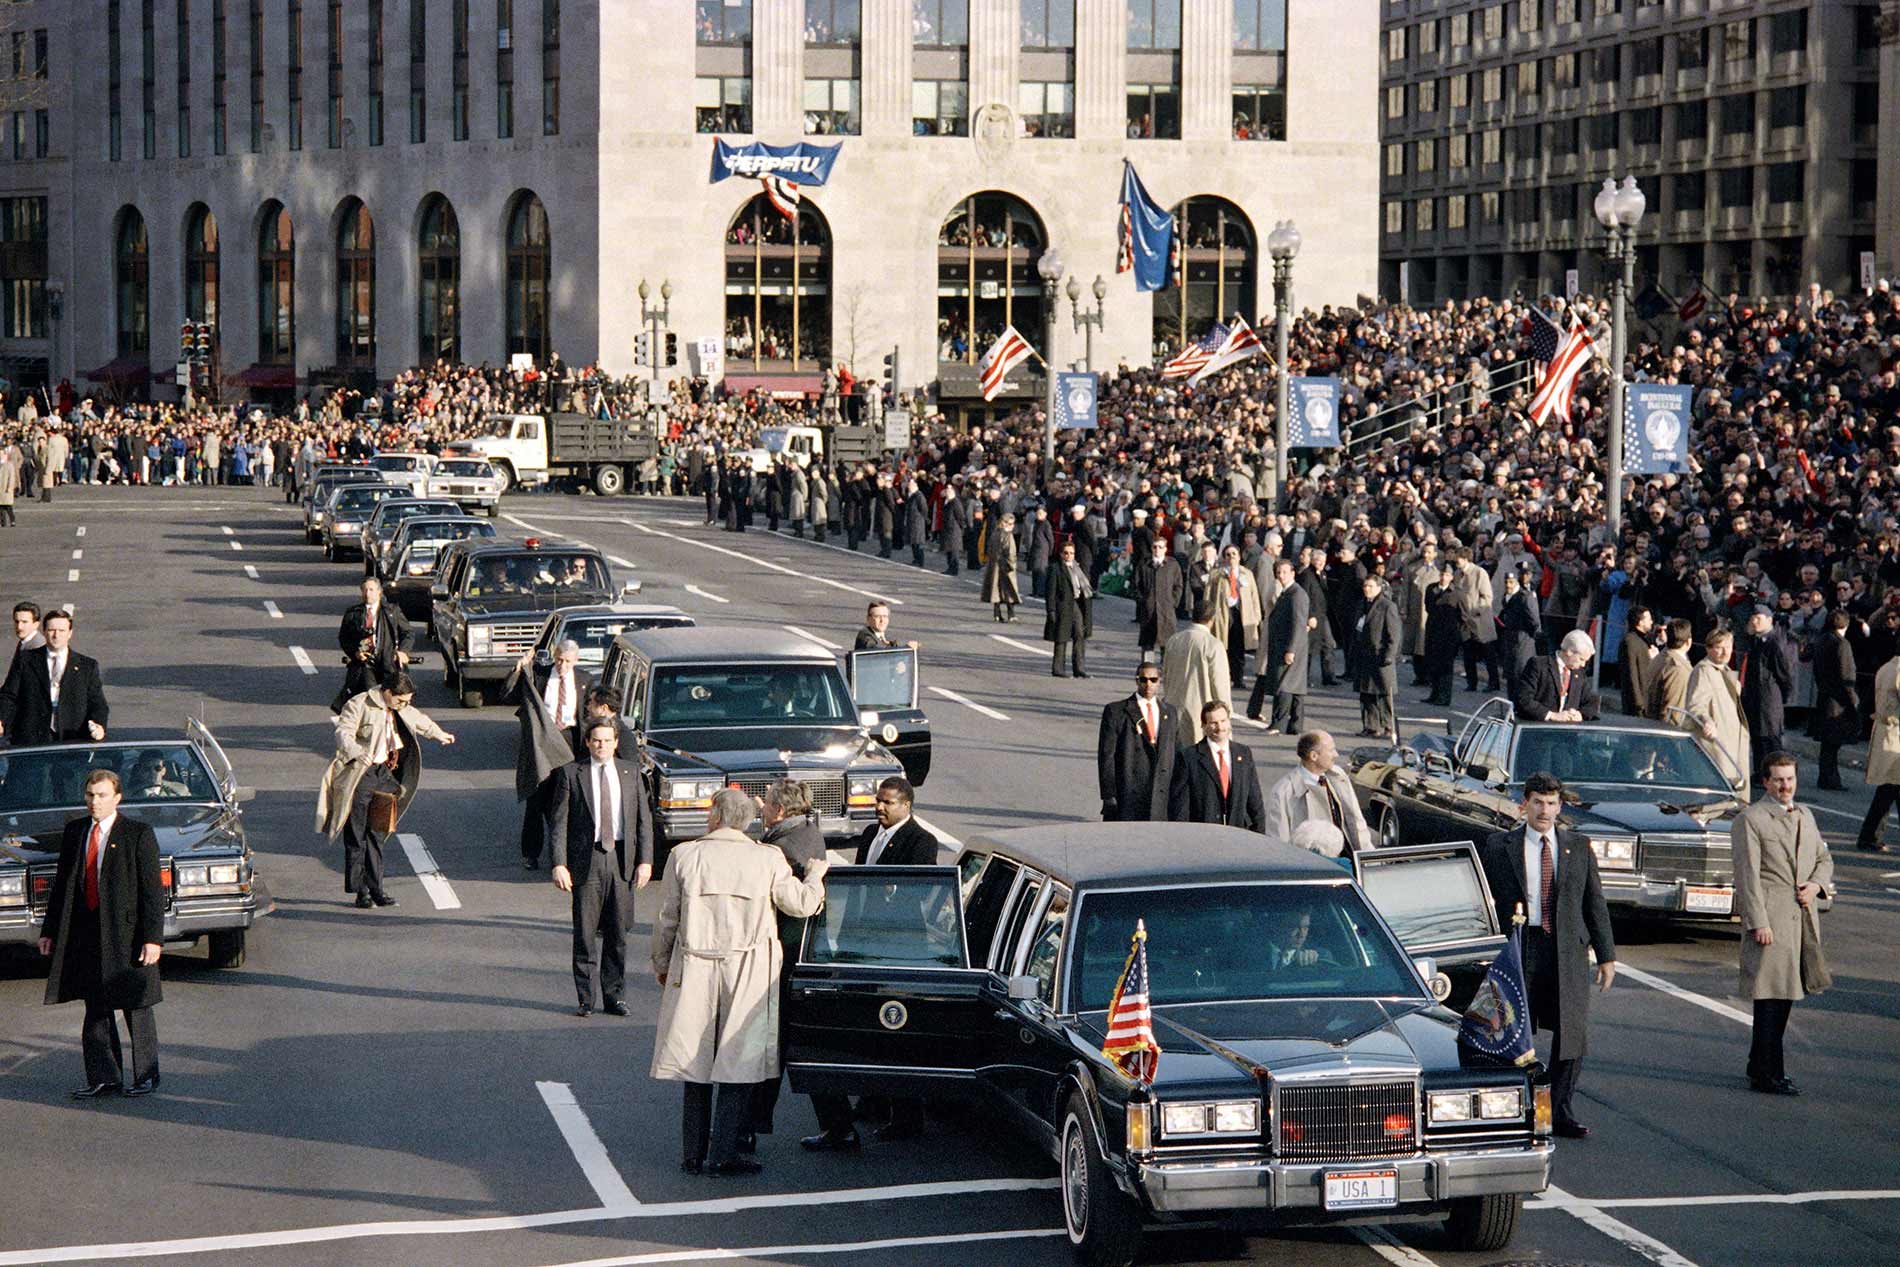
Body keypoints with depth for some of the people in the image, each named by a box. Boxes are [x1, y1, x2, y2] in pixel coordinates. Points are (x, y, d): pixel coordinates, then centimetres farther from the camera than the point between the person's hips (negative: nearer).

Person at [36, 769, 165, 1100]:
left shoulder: (139, 834, -7)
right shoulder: (74, 832, 9)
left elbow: (153, 889, -9)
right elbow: (62, 883, 15)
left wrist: (153, 938, -15)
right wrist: (49, 930, 11)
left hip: (127, 932, -5)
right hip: (86, 933, 5)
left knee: (137, 1008, 4)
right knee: (95, 1009, 7)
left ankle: (146, 1075, 15)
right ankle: (104, 1078, 13)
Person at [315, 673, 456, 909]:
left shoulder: (400, 709, 10)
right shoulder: (359, 705, -13)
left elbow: (418, 719, 30)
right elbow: (343, 733, -22)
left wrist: (438, 734, 45)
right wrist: (358, 753, -39)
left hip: (383, 774, 7)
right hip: (359, 775, -7)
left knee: (377, 834, 6)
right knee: (356, 836, -4)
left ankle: (375, 889, 9)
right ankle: (360, 891, 0)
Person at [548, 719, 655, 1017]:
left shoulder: (631, 773, 9)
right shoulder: (571, 773, 0)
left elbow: (644, 819, 9)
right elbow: (558, 821, -2)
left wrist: (645, 860, 0)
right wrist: (559, 864, -11)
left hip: (622, 859, 2)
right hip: (586, 859, -2)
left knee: (617, 933, 7)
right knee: (585, 933, 0)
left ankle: (614, 996, 16)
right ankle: (585, 999, 8)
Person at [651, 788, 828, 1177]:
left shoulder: (684, 856, -4)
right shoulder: (768, 859, -6)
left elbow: (667, 919, 1)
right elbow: (800, 904, 2)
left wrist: (661, 964, 15)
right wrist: (815, 875, 22)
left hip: (694, 970, 1)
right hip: (748, 974, -1)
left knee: (697, 1063, 11)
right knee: (739, 1067, 3)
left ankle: (693, 1154, 14)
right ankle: (721, 1155, -2)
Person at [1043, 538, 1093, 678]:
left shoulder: (1077, 568, 16)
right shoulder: (1056, 569, -6)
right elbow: (1051, 591, -9)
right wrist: (1051, 610, -15)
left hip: (1077, 605, 6)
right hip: (1063, 606, -6)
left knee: (1080, 635, 2)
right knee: (1062, 638, -1)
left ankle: (1079, 667, 6)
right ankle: (1057, 668, 6)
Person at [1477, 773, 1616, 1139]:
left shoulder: (1578, 848, 11)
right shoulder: (1498, 846, 5)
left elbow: (1595, 903, 11)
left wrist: (1606, 955, 8)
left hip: (1568, 951, 2)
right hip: (1519, 948, -2)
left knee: (1572, 1034, -1)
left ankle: (1562, 1115, 8)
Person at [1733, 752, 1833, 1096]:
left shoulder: (1805, 816, 17)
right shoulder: (1749, 820, -6)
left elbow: (1824, 858, 24)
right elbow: (1747, 875, -11)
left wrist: (1816, 884, 1)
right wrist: (1758, 923, -18)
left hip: (1802, 918, 7)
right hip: (1769, 918, -7)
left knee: (1785, 994, 12)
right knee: (1770, 997, -7)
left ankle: (1759, 1067, 23)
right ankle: (1770, 1075, -5)